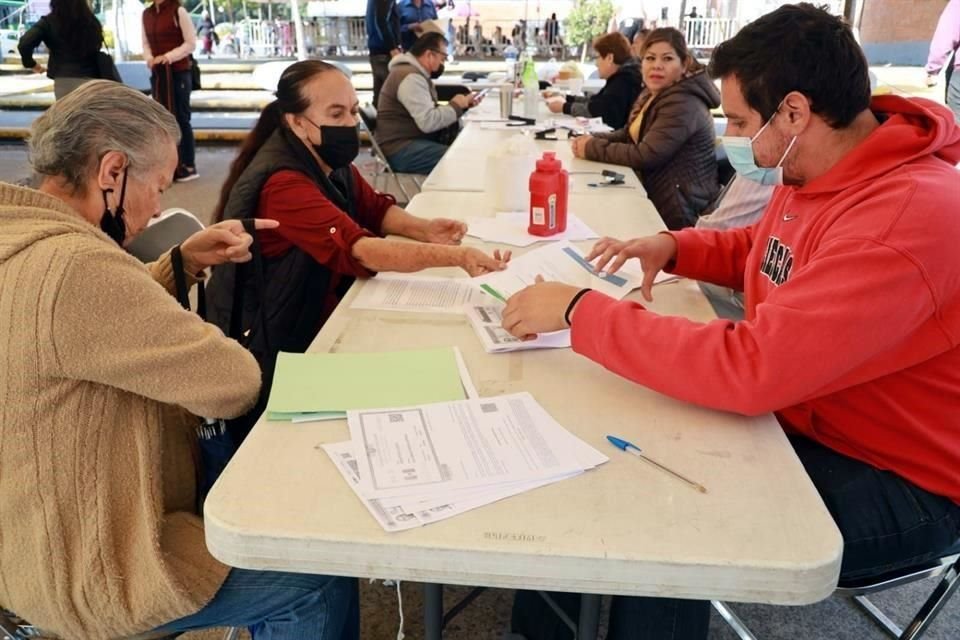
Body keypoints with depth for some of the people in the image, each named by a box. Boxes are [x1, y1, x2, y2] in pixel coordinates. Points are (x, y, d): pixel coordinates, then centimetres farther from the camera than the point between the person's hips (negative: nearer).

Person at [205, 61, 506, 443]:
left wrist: (425, 230, -13)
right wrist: (454, 257, -42)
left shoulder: (330, 157, 2)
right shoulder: (282, 183, -27)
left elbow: (376, 209, 8)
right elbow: (359, 250, -35)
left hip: (321, 320, 8)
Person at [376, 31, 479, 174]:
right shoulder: (411, 77, -18)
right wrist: (455, 106, -11)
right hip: (402, 149, -10)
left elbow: (429, 113, 15)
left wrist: (461, 105, 3)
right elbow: (428, 122, -26)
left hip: (415, 140, 10)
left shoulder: (416, 73, 15)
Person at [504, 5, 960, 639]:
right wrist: (674, 246, -1)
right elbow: (761, 249, 20)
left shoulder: (904, 219, -33)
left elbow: (749, 369, -38)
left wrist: (580, 311, -30)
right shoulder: (817, 169, -2)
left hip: (896, 482, -8)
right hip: (800, 411, 9)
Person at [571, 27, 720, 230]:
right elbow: (629, 134, 15)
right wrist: (592, 139, -4)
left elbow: (645, 156, -25)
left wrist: (593, 149, -17)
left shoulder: (683, 105, -21)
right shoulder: (651, 94, 9)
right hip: (656, 198, 8)